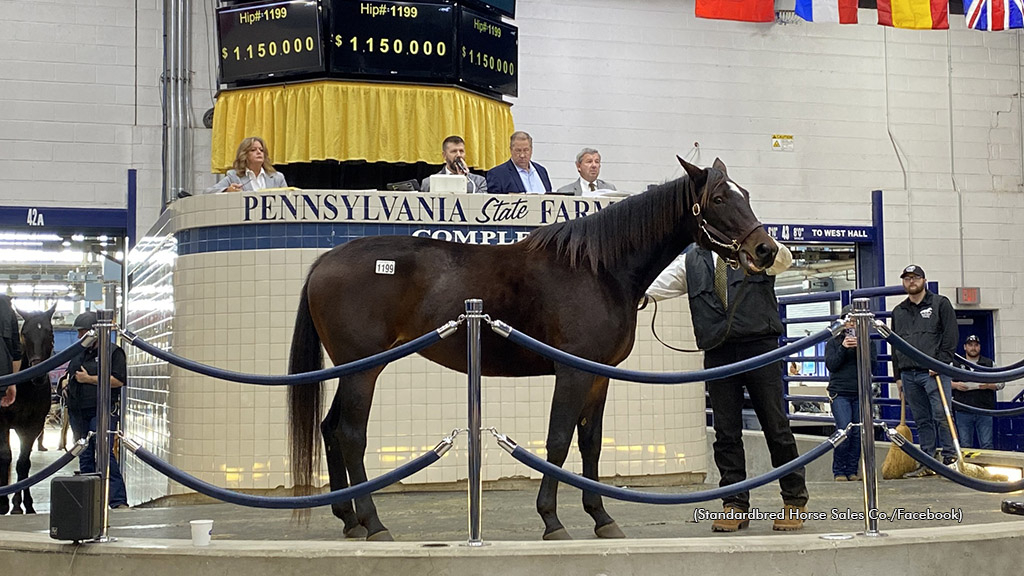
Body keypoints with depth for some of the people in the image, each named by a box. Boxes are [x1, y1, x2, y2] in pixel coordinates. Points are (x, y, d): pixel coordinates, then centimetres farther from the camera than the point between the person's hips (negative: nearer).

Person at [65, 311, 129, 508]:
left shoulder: (113, 352, -3)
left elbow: (118, 380, -14)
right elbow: (70, 375, 34)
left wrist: (88, 379, -14)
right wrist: (66, 383, 12)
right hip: (78, 413, 7)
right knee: (84, 456, 8)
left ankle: (118, 500, -17)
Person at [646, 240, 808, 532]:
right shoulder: (690, 262, 15)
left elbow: (783, 261, -13)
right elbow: (655, 289, 11)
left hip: (759, 347, -2)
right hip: (718, 353, 2)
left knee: (776, 426, 2)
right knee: (726, 433, 3)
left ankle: (795, 501, 12)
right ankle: (735, 505, 10)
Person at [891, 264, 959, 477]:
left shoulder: (940, 303, 5)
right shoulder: (898, 312, 19)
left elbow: (951, 335, -2)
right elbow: (895, 345, 22)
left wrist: (940, 363, -12)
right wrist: (898, 376, 15)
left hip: (934, 372, -5)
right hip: (909, 375, 5)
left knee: (941, 416, -11)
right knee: (922, 421, 6)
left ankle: (950, 458, -7)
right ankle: (926, 463, 8)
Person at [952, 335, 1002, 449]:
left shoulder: (990, 364, 12)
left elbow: (1001, 383, 12)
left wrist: (988, 386, -8)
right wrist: (956, 385, -7)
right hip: (963, 412, 0)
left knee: (987, 444, -2)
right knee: (965, 445, 3)